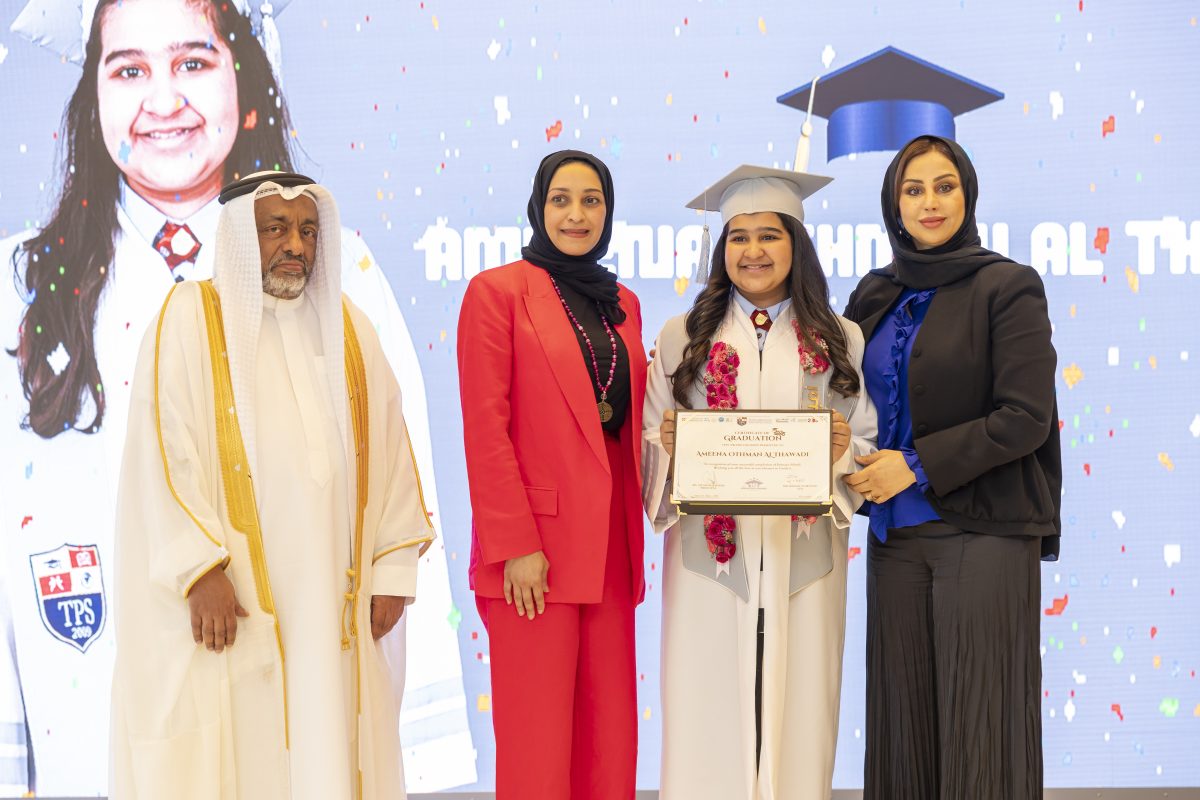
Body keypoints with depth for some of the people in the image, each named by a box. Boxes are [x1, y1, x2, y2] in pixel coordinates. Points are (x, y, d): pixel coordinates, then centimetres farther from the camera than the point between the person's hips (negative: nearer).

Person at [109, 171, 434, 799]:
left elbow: (388, 446, 10)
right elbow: (162, 448, -10)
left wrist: (394, 565, 3)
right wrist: (200, 568, -18)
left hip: (329, 599, 4)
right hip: (227, 597, -4)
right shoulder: (190, 318, -1)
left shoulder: (346, 326, 12)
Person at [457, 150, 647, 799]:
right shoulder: (496, 291, -2)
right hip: (536, 553, -6)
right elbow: (485, 430, -8)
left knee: (609, 740, 7)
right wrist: (515, 546, -14)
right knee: (538, 745, -3)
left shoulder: (623, 303, 16)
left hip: (610, 550, 6)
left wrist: (634, 539, 9)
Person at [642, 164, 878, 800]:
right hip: (710, 560, 0)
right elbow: (648, 449, 7)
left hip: (803, 563, 1)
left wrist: (843, 448, -12)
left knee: (798, 723, 2)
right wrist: (668, 445, -14)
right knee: (707, 727, -1)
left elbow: (872, 443, 9)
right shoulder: (682, 337, 7)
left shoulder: (840, 341, 8)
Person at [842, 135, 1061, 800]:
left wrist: (918, 465, -13)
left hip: (982, 531, -5)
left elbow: (1026, 419, -11)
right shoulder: (874, 296, 13)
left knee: (977, 721, -2)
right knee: (905, 718, 7)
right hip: (896, 533, 5)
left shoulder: (1008, 287, -4)